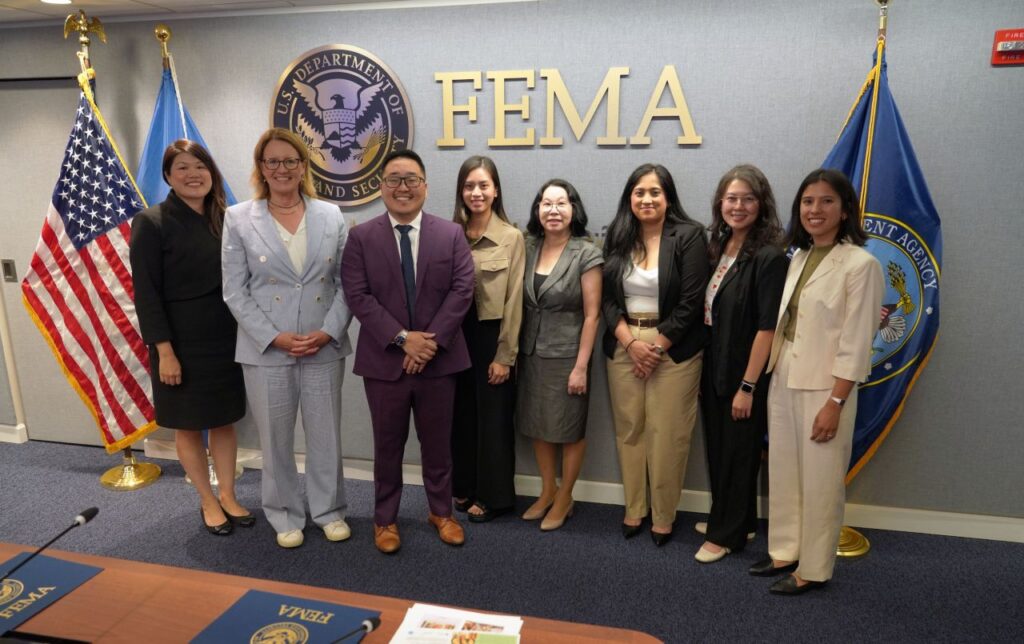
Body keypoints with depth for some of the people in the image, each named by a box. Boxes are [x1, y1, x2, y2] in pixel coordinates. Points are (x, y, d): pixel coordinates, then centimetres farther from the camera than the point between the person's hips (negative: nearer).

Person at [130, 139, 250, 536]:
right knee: (188, 426, 10)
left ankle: (228, 496, 28)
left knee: (225, 421, 13)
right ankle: (208, 502, 27)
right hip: (182, 342, -4)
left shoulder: (224, 219, 5)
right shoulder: (151, 223, -9)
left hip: (225, 339, 5)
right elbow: (146, 294, -12)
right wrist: (164, 350, -16)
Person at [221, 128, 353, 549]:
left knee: (326, 435, 10)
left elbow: (346, 284, 3)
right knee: (276, 440, 10)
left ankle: (329, 511, 29)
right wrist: (274, 338, -12)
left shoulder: (331, 217, 4)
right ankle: (286, 516, 29)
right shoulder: (238, 219, 0)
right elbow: (235, 292, -2)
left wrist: (329, 331, -11)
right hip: (266, 351, -1)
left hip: (324, 349, 1)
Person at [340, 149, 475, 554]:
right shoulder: (361, 237, 0)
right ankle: (385, 518, 29)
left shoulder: (451, 234, 3)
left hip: (438, 357, 1)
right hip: (384, 360, 0)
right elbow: (358, 296, -9)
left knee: (437, 442, 14)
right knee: (388, 445, 12)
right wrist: (402, 338, -18)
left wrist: (432, 340, -15)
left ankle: (441, 511, 32)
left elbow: (462, 290, -5)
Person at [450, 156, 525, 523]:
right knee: (462, 414, 14)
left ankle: (493, 495, 23)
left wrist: (505, 355, -10)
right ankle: (464, 486, 32)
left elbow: (513, 301, -8)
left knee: (493, 417, 7)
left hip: (492, 337, -4)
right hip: (456, 335, 4)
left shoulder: (511, 237, -7)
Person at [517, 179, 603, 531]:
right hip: (531, 352, 5)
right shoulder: (529, 248, 2)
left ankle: (565, 497, 28)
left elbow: (592, 314, -12)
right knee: (536, 425, 15)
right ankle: (547, 491, 34)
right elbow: (522, 303, 7)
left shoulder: (586, 254, -12)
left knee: (569, 429, 9)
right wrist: (517, 350, 6)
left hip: (566, 355, -5)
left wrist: (581, 366, -14)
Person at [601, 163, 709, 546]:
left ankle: (663, 517, 17)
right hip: (624, 346, 4)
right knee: (629, 429, 9)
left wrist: (657, 347, -11)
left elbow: (691, 302, -9)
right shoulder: (618, 237, 7)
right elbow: (608, 298, 4)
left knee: (666, 435, 1)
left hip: (674, 348, -3)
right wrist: (631, 343, -8)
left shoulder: (689, 236, -5)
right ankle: (634, 509, 25)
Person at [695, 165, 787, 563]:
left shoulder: (769, 257, -16)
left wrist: (747, 386, -19)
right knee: (717, 450, 17)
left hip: (744, 374, -7)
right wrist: (704, 370, 9)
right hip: (713, 368, 7)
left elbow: (767, 328, -18)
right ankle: (733, 520, 38)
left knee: (737, 454, 9)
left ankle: (726, 534, 26)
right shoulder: (717, 249, 6)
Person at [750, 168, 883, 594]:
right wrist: (772, 374, 8)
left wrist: (834, 403, -16)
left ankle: (813, 569, 22)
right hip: (783, 379, 7)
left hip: (823, 386, -6)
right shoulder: (799, 258, 9)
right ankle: (785, 552, 31)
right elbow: (783, 324, 10)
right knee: (783, 472, 14)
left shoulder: (859, 264, -12)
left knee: (820, 480, 5)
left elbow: (856, 343, -14)